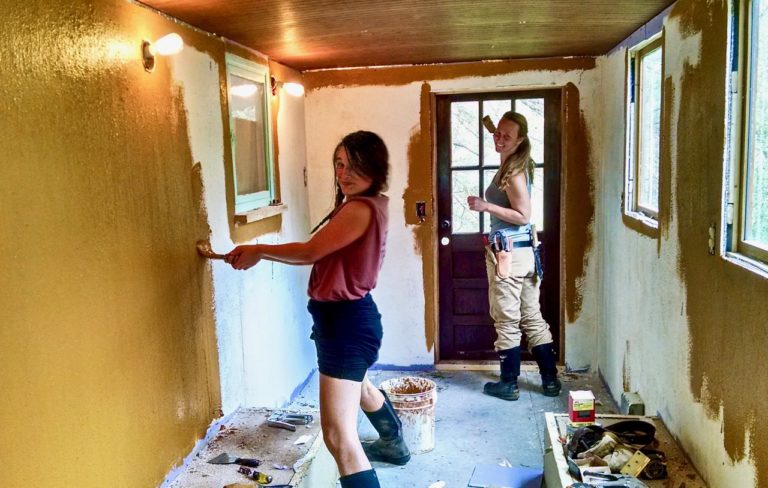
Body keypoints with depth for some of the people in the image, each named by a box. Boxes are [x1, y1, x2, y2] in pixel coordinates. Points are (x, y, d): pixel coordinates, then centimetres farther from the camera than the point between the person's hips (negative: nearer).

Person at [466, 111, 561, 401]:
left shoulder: (513, 172, -15)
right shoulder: (514, 167, 12)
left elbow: (523, 215, -19)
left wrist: (486, 206, -19)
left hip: (508, 253, -10)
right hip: (523, 250, 10)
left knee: (506, 321, 2)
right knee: (532, 318, 14)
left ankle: (509, 384, 13)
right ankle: (550, 380, 21)